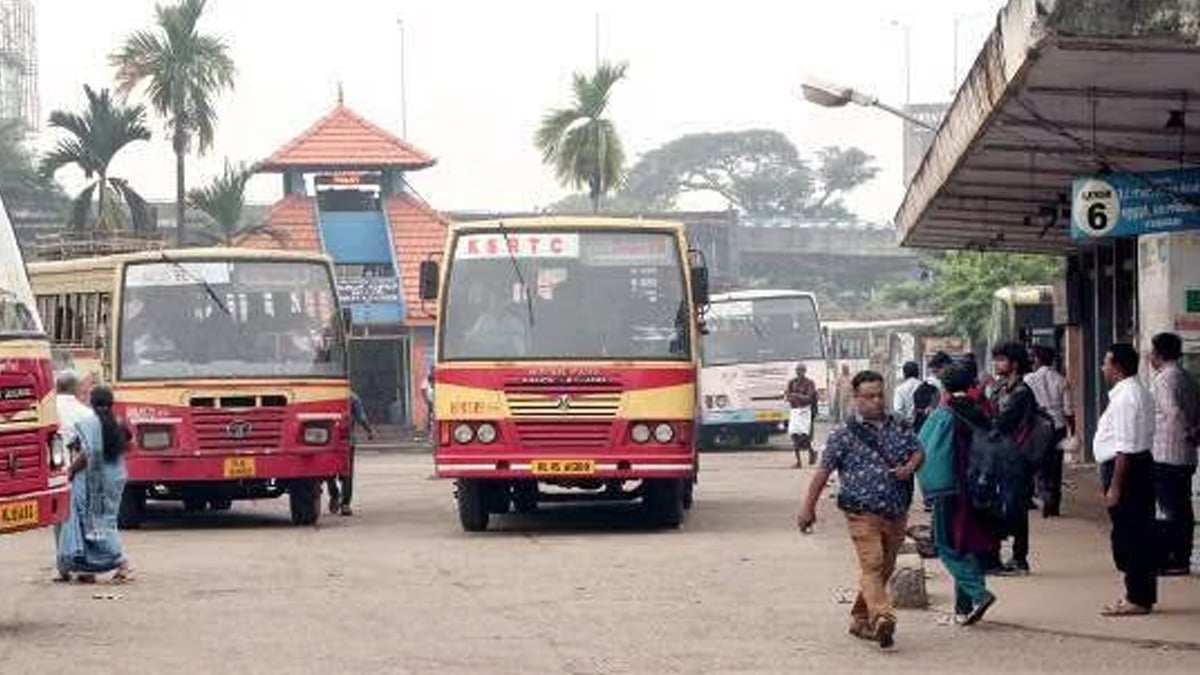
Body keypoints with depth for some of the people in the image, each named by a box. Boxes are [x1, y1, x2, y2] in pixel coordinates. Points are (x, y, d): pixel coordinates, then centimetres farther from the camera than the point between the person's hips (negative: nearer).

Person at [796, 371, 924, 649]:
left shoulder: (898, 429, 11)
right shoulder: (845, 435, -3)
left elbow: (918, 451, 20)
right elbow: (823, 471, -1)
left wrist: (909, 467, -4)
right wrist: (808, 507, -3)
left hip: (896, 513, 6)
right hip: (863, 513, -6)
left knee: (884, 569, 12)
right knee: (872, 565, -20)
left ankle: (860, 620, 25)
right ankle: (882, 618, -36)